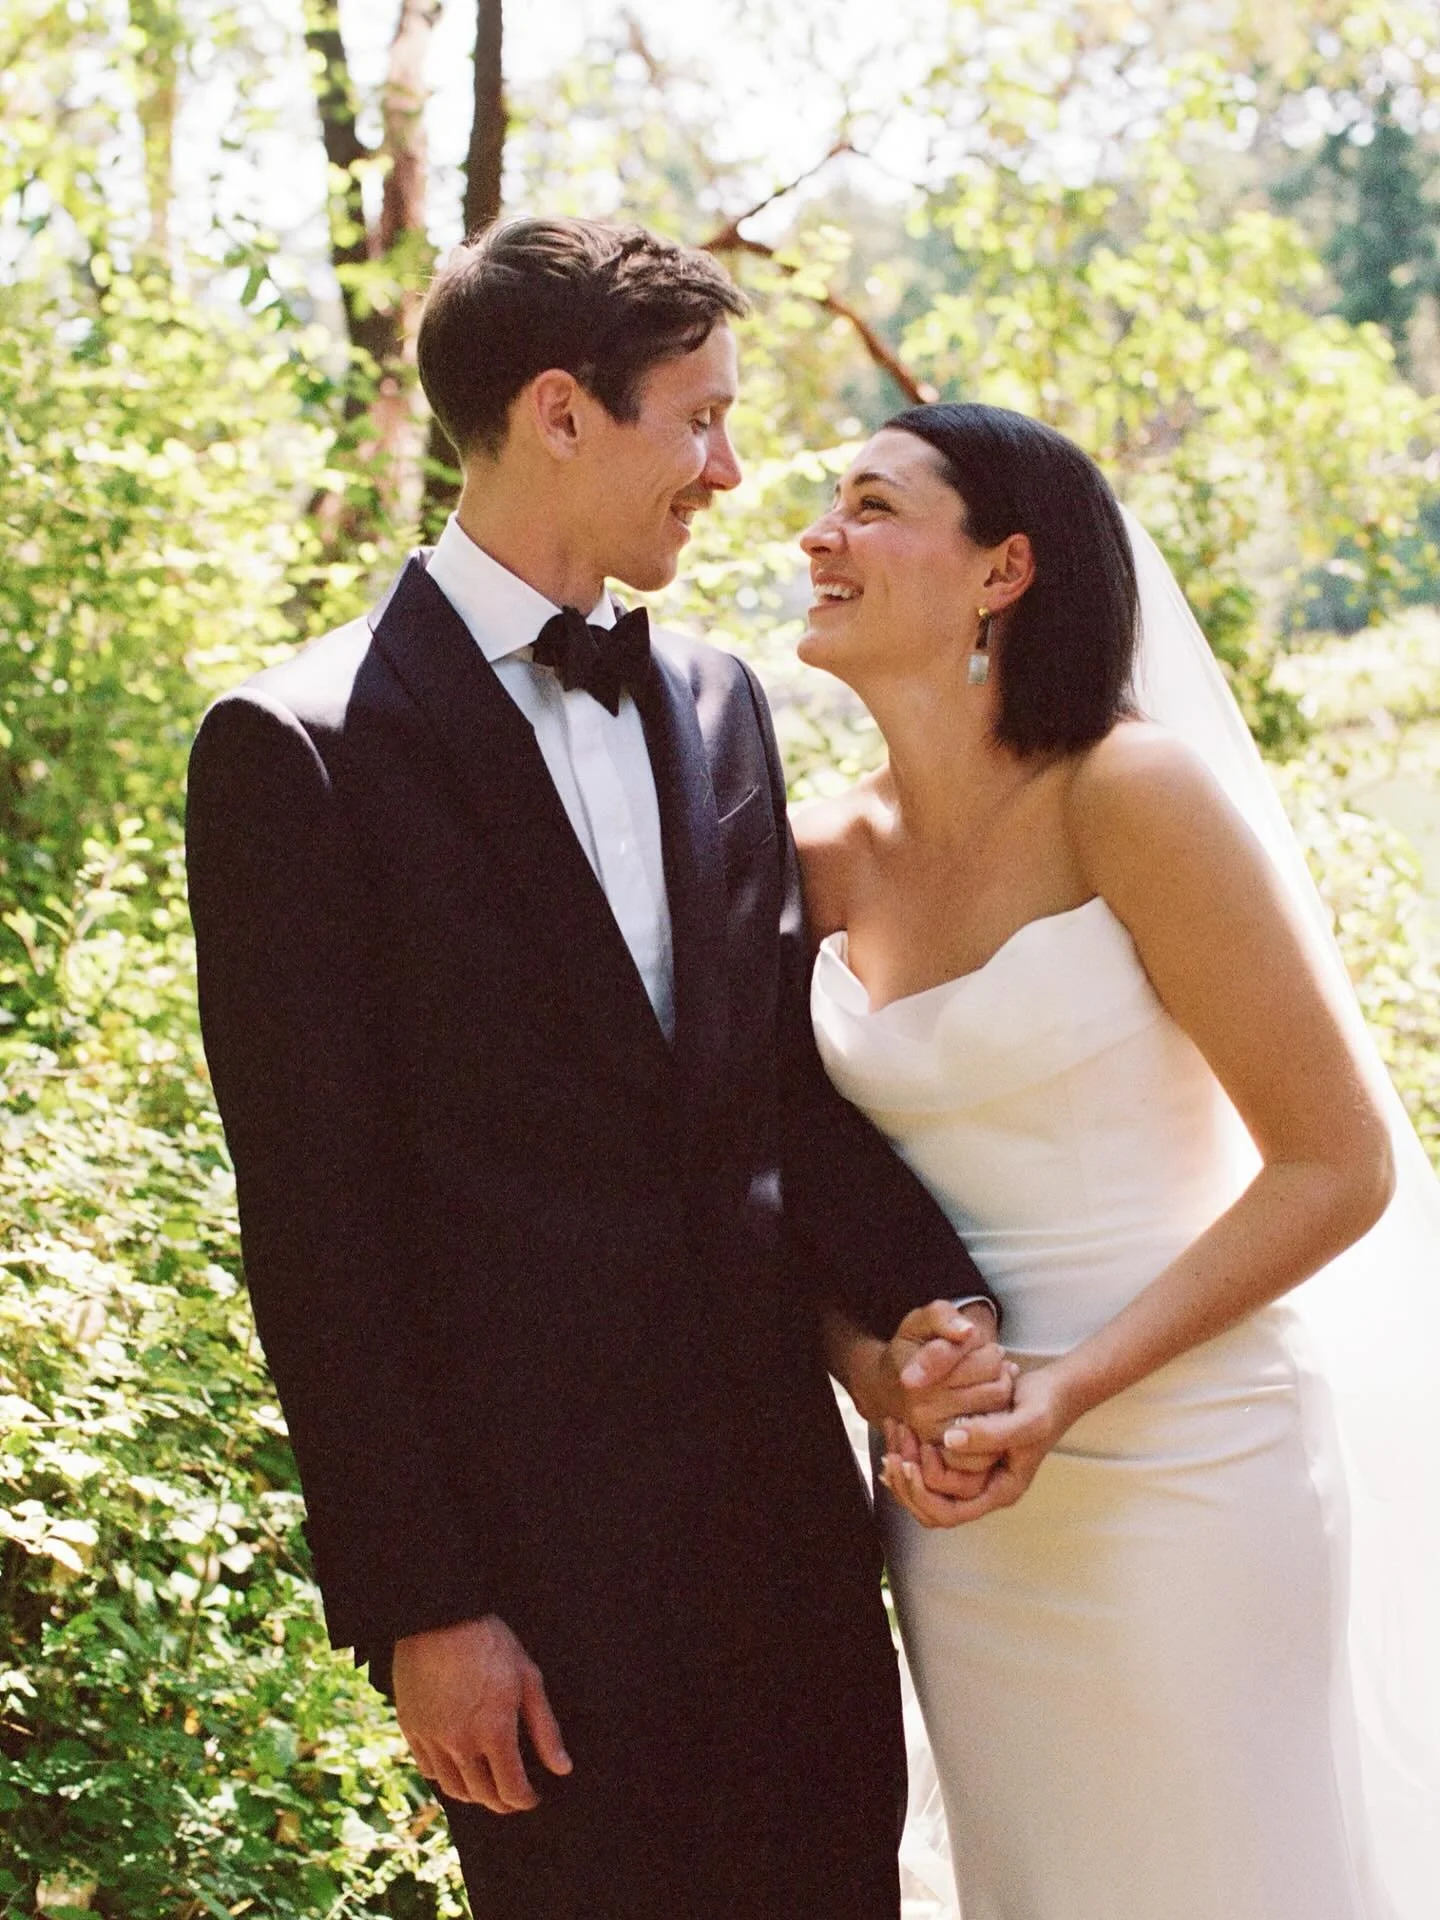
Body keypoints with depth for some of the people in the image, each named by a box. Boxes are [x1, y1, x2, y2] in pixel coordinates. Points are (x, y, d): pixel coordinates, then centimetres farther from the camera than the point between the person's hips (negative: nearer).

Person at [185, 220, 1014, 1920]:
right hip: (532, 1526, -6)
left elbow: (793, 1076, 11)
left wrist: (922, 1298, -8)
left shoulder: (716, 705, 11)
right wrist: (416, 1602, -12)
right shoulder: (301, 748, -10)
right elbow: (315, 1218, -11)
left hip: (779, 1490, 6)